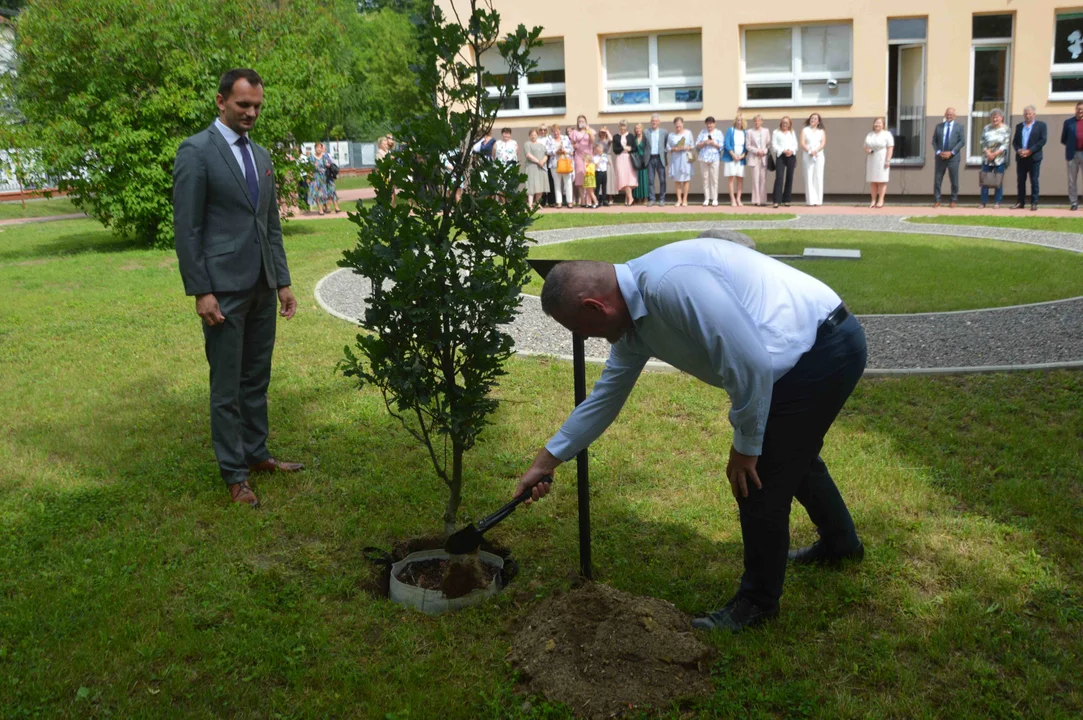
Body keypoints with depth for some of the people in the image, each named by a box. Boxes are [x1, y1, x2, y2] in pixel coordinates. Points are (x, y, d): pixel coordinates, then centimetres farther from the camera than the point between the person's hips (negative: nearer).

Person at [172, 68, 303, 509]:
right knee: (227, 385, 2)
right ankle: (234, 473, 12)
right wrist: (200, 291, -15)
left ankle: (256, 453, 27)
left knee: (257, 378, 15)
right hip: (224, 289, -7)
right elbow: (186, 228, -11)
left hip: (262, 287, 7)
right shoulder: (196, 152, -8)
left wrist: (283, 282, 12)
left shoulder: (261, 156, 14)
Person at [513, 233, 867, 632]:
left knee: (760, 479, -3)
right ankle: (840, 542, 54)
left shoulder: (673, 284, -31)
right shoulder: (632, 313, 2)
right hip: (821, 346, 10)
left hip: (826, 345, -10)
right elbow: (607, 392, 12)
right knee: (792, 454, 29)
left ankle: (758, 600, 17)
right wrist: (548, 459, 17)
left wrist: (745, 445, -15)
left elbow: (751, 364, -30)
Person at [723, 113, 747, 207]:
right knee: (731, 178, -5)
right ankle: (732, 200, -4)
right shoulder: (730, 131, 2)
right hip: (731, 157, -3)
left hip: (741, 158, 3)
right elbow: (727, 144, -5)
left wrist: (743, 155, -8)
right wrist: (733, 155, -12)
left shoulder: (745, 133, 9)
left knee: (740, 179, -2)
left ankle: (738, 199, 1)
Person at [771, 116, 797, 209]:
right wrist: (783, 151, -14)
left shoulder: (792, 133, 19)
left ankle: (786, 200, 8)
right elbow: (774, 145, -1)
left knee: (790, 178, 2)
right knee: (779, 177, -15)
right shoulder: (776, 132, 9)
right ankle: (776, 201, -19)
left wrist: (791, 151, -9)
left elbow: (795, 144, 12)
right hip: (780, 156, -4)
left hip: (791, 156, 4)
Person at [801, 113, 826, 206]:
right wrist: (809, 151, -16)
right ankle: (810, 201, -7)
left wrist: (816, 151, -16)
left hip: (819, 156, 1)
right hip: (807, 156, -1)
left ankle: (818, 200, -4)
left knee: (818, 178, -5)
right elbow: (802, 143, 0)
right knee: (809, 178, -6)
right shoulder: (804, 130, 12)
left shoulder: (821, 131, 15)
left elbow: (823, 143, 3)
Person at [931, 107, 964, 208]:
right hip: (940, 157, 2)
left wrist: (951, 152, -13)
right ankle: (936, 201, 5)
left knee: (954, 180, 0)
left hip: (953, 157, -2)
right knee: (937, 179, 0)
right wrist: (938, 152, -8)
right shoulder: (939, 126, 11)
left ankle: (954, 200, 10)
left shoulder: (959, 126, 4)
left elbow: (962, 141, -3)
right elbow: (934, 141, 8)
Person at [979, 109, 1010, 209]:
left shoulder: (1006, 129, 0)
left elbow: (1006, 144, -6)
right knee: (985, 180, 1)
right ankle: (983, 202, 6)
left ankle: (997, 203, 5)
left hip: (1000, 158, -2)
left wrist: (995, 154, -15)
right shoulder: (986, 128, 8)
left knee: (999, 181, 0)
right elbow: (983, 142, 4)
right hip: (987, 158, 2)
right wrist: (988, 152, -12)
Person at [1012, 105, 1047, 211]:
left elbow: (1043, 140, -6)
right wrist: (1018, 150, -9)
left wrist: (1030, 151, -14)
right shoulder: (1019, 126, 15)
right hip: (1021, 157, 4)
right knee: (1020, 180, 3)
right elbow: (1014, 141, 11)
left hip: (1034, 157, -4)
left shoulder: (1040, 125, 3)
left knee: (1034, 180, -3)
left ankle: (1034, 203, 0)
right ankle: (1021, 202, 9)